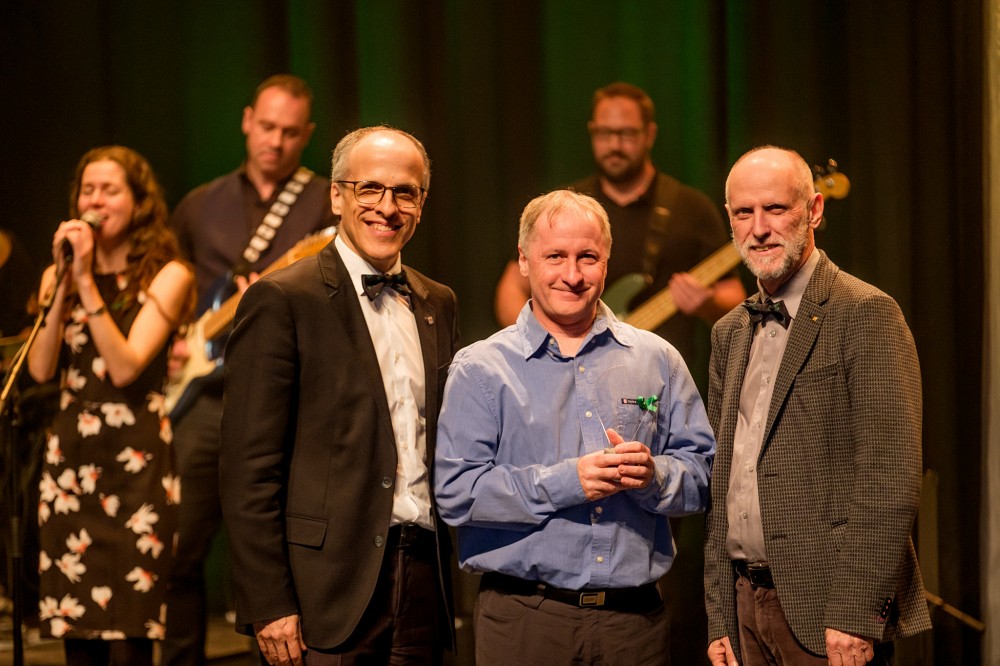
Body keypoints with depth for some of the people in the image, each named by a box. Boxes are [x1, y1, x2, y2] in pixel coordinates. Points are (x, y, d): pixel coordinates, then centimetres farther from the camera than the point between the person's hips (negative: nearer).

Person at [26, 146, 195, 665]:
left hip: (135, 462, -4)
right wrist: (64, 283, -7)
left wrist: (88, 282, -16)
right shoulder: (58, 276, 12)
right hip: (70, 457, 4)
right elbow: (41, 369, -1)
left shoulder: (166, 276, -2)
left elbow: (124, 368, -14)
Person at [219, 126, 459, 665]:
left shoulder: (438, 304, 14)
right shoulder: (281, 300, -6)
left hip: (423, 581, 6)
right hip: (330, 590, -5)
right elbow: (249, 468, -10)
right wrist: (268, 604, -14)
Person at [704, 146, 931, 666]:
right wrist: (719, 620, 12)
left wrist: (854, 616, -19)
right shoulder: (729, 333, 15)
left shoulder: (867, 314, -8)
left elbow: (891, 480, -15)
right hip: (748, 605, 7)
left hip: (828, 611, -6)